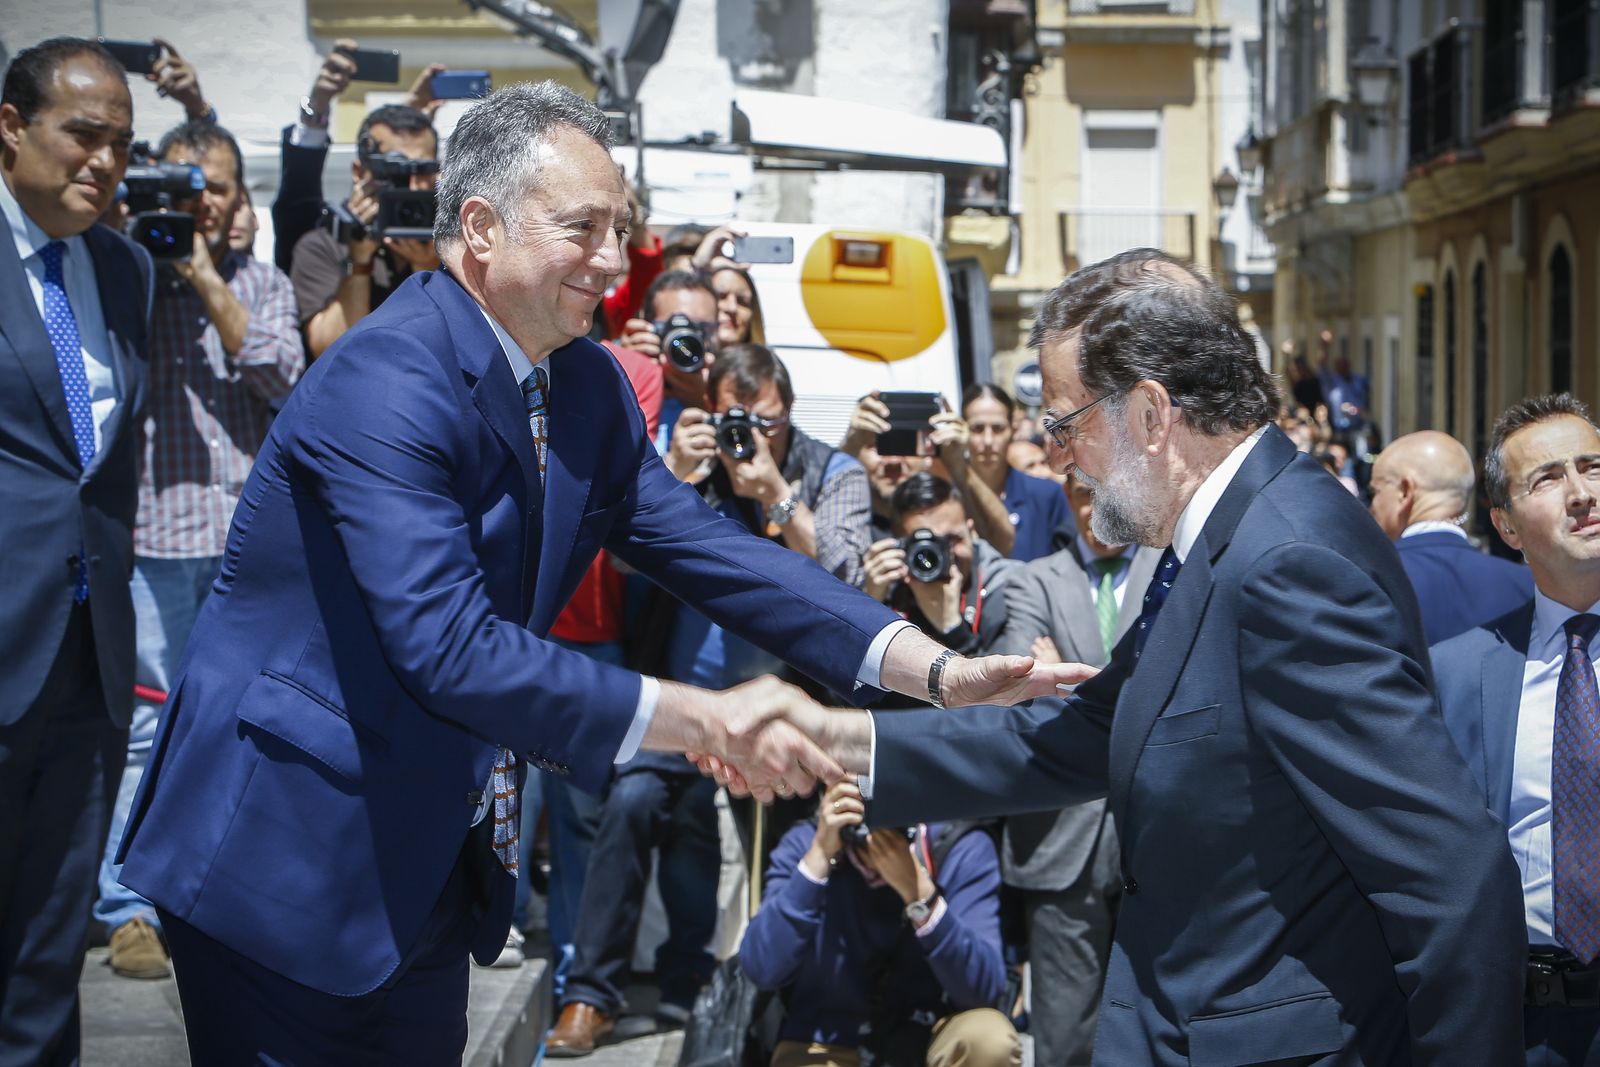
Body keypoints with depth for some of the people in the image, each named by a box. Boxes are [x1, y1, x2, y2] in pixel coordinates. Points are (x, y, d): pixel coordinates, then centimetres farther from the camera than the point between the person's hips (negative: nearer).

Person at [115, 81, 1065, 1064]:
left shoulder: (588, 386, 4)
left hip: (430, 867, 8)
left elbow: (704, 547, 0)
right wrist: (702, 721, -33)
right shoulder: (385, 384, -23)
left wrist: (939, 671, -11)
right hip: (287, 852, -8)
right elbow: (448, 646, -31)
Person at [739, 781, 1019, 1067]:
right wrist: (819, 856, -26)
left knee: (989, 1039, -30)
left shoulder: (964, 849, -12)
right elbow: (762, 970, -21)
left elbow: (983, 989, -21)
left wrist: (918, 890, -32)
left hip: (929, 1040, 0)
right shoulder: (804, 843, -9)